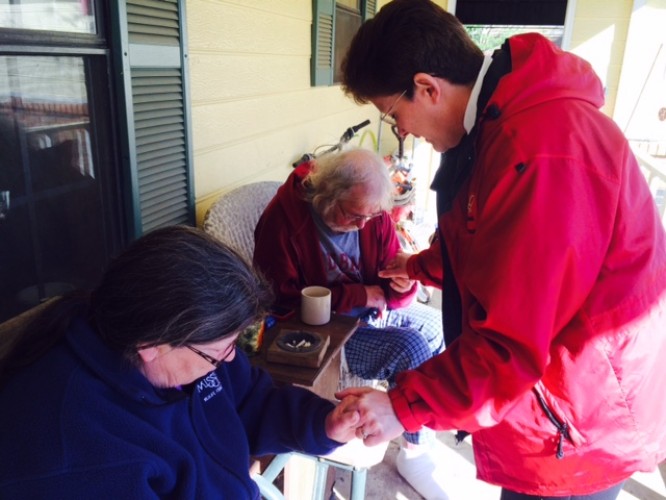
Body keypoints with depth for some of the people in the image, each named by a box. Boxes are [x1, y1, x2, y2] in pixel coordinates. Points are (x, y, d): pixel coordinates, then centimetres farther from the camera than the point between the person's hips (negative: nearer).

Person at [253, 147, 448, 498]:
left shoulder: (372, 214, -7)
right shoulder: (283, 220, -24)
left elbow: (394, 291, 0)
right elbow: (287, 301, -24)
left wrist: (402, 286, -26)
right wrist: (360, 295, -24)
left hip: (369, 309, 7)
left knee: (439, 325, 5)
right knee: (411, 349, -21)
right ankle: (415, 452, 2)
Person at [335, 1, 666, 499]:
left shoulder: (543, 153, -32)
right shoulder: (501, 123, 3)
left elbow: (514, 343, -29)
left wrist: (404, 406, -21)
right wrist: (420, 265, 26)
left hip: (579, 423, -9)